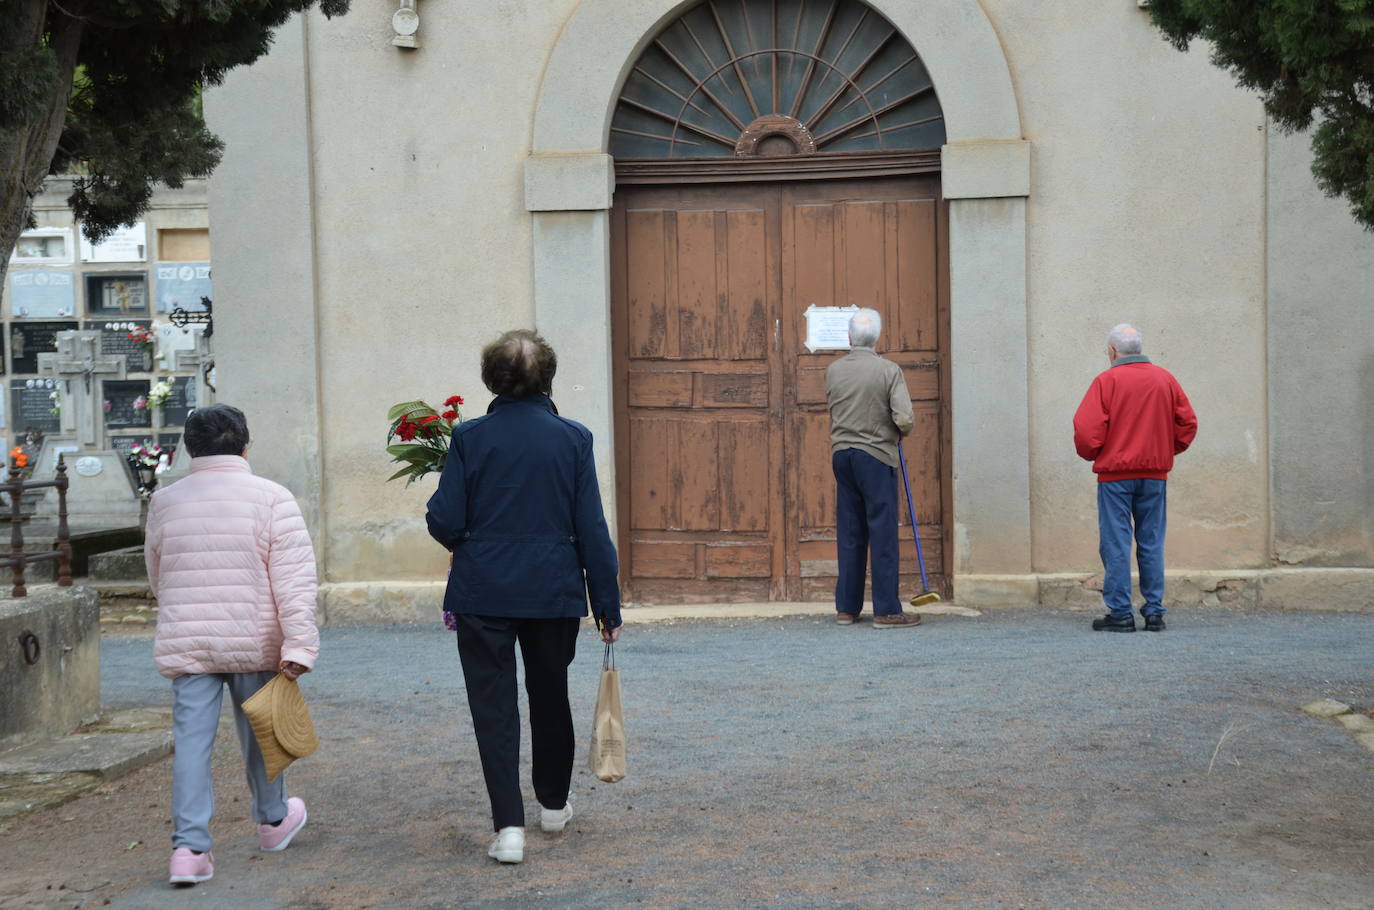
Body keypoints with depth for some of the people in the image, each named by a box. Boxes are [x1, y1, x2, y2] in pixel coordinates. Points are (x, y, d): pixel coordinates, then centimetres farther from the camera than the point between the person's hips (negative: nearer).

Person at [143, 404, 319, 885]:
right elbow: (294, 580, -13)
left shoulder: (164, 503, 4)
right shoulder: (271, 498, -7)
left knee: (191, 740, 1)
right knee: (258, 733, 16)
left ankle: (189, 847, -8)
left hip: (185, 644, 2)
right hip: (254, 644, -1)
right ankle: (273, 820, 36)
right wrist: (298, 646, -13)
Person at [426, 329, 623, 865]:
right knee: (550, 696, 20)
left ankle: (509, 825, -5)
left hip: (483, 593, -2)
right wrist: (607, 605, 2)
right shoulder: (572, 438, -4)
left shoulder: (469, 438, -7)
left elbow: (445, 523, -8)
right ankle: (553, 804, 37)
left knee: (493, 706, 4)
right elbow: (591, 529, -4)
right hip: (554, 592, 2)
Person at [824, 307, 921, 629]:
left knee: (849, 533, 11)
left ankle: (847, 608, 14)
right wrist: (901, 433, 6)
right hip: (876, 456, -5)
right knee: (883, 533, -2)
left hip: (842, 454, 5)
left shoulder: (833, 371, 3)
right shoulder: (889, 371, -10)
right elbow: (904, 418, -15)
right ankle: (886, 611, -2)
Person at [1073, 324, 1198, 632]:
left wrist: (1091, 455, 5)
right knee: (1152, 543, 9)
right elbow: (1187, 423, 8)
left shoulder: (1107, 381, -8)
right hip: (1155, 473, 4)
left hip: (1115, 472, -4)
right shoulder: (1165, 379, 6)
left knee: (1116, 544, 0)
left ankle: (1120, 613, -2)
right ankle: (1154, 612, 8)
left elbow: (1086, 430, -13)